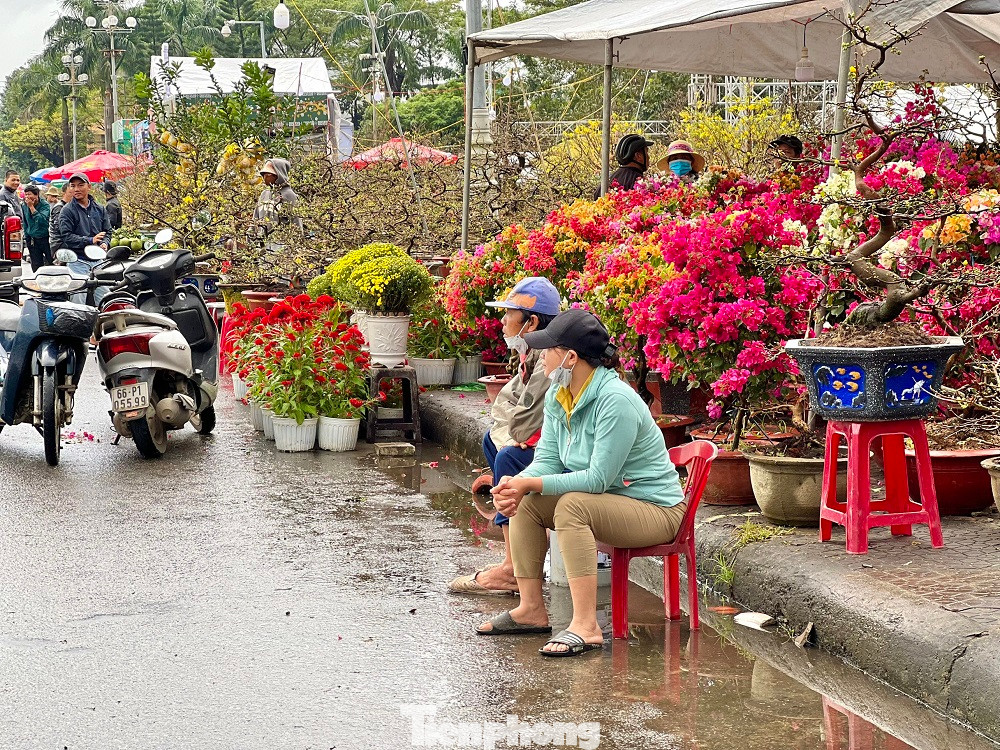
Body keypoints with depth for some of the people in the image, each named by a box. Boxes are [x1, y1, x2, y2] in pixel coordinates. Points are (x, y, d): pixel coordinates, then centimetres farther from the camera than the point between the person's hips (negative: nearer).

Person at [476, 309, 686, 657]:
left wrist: (531, 484, -30)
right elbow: (548, 459, 0)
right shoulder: (557, 396, 1)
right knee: (524, 503, -3)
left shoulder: (616, 401, -27)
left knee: (571, 505, -33)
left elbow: (598, 479, -29)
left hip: (654, 508, -9)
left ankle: (586, 627, -36)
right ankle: (531, 609, 3)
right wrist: (517, 485, -22)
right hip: (602, 498, 9)